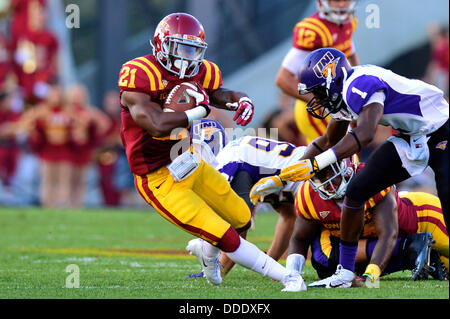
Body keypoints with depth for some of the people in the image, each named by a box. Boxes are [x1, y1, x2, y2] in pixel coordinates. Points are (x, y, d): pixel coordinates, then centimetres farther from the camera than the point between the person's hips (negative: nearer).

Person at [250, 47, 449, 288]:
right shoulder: (344, 91, 2)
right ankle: (345, 271, 11)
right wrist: (282, 177, 13)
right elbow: (329, 141, 17)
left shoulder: (361, 85, -29)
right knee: (355, 192, 1)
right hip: (409, 139, 9)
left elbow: (365, 134, -44)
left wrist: (315, 163, -48)